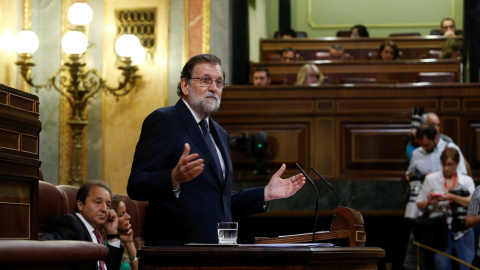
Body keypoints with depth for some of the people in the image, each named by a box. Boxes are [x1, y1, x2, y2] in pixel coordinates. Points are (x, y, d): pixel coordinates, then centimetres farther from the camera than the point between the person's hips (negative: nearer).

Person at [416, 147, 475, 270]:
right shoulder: (431, 179, 8)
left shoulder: (467, 181, 9)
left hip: (463, 231, 1)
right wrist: (429, 202, -11)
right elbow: (420, 205, 10)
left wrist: (452, 197, -18)